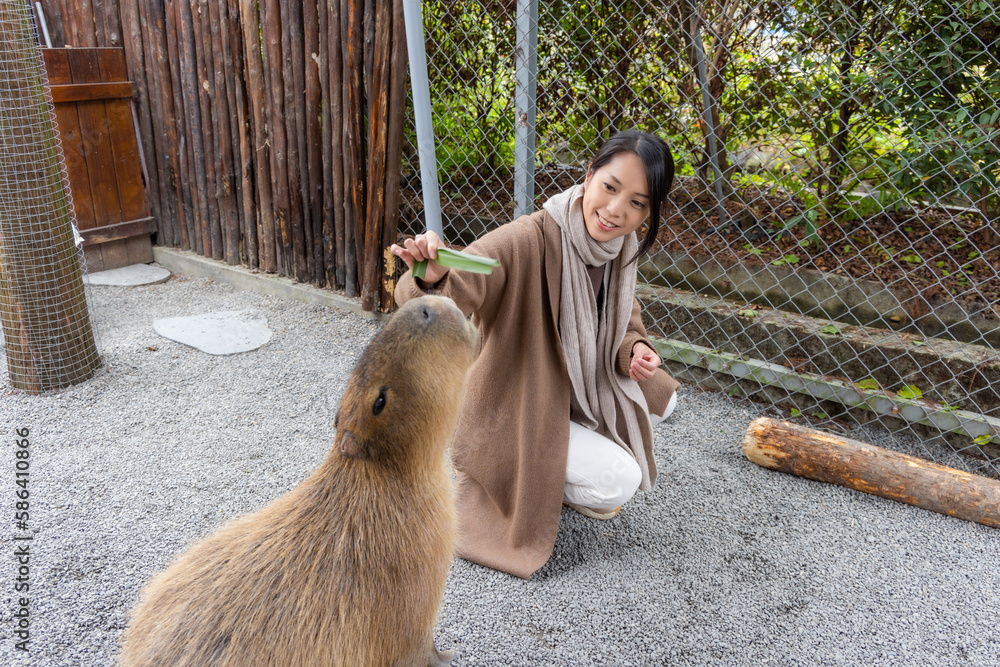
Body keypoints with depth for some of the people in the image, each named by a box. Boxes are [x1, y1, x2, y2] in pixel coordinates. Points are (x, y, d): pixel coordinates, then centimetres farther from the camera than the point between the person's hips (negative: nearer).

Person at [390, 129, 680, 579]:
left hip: (573, 389, 8)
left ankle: (563, 466, 19)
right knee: (619, 483, -16)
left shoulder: (619, 246, -8)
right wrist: (431, 277, -66)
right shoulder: (527, 241, -32)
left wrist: (634, 350, -14)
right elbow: (451, 294, -43)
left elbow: (623, 321, 8)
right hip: (510, 411, -7)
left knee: (659, 398, 5)